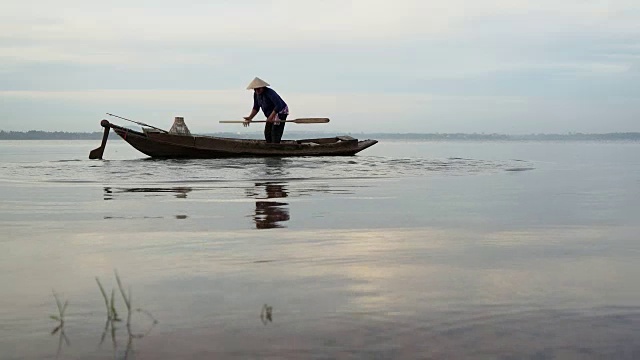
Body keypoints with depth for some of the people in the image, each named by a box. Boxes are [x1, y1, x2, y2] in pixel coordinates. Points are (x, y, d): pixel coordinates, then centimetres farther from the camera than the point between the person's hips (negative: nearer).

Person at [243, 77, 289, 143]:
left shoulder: (270, 93, -30)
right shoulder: (256, 94, -5)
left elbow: (279, 106, -39)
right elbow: (256, 108, 5)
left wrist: (271, 117, -41)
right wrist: (250, 117, -9)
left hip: (280, 112, -9)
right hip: (271, 114, 9)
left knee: (275, 132, -17)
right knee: (267, 133, 5)